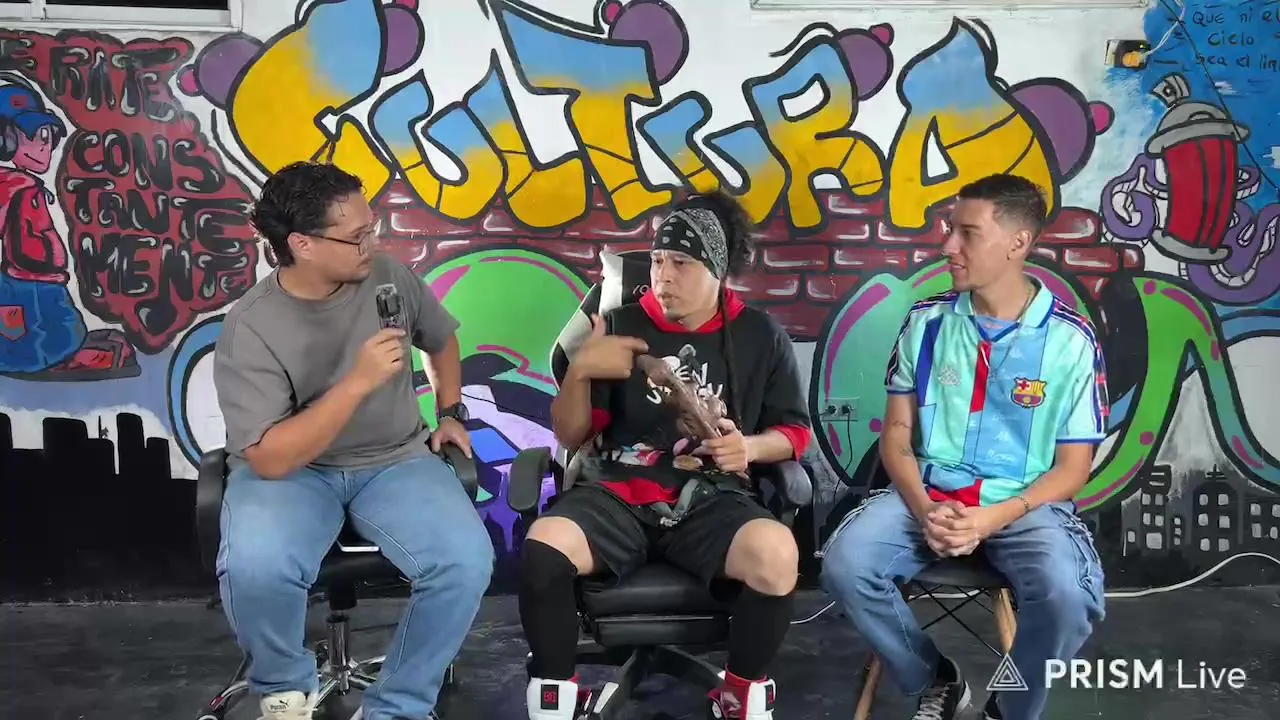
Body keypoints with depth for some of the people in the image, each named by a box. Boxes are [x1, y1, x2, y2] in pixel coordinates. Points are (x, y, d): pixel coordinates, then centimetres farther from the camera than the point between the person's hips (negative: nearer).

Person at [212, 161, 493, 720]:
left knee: (467, 560, -25)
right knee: (254, 567, -35)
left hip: (394, 460, 3)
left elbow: (441, 338, 18)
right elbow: (269, 460, -25)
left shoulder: (389, 276, -5)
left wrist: (452, 413, 13)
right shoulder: (251, 328, -17)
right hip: (291, 472, -2)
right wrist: (359, 382, -30)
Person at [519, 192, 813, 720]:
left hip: (709, 499, 0)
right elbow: (569, 437, 7)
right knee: (543, 547, -30)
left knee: (777, 555, -32)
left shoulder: (761, 336, 6)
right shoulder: (622, 326, 5)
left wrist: (750, 447, -10)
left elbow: (795, 431, 12)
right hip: (616, 494, 1)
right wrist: (580, 370, -12)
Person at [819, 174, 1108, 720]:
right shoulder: (926, 323, 2)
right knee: (844, 563, -24)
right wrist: (924, 509, -14)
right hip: (928, 495, 2)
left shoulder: (1071, 341, -5)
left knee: (1066, 594, -32)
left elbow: (1073, 468, -3)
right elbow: (896, 434, 5)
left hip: (1025, 504, -2)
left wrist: (993, 519, -18)